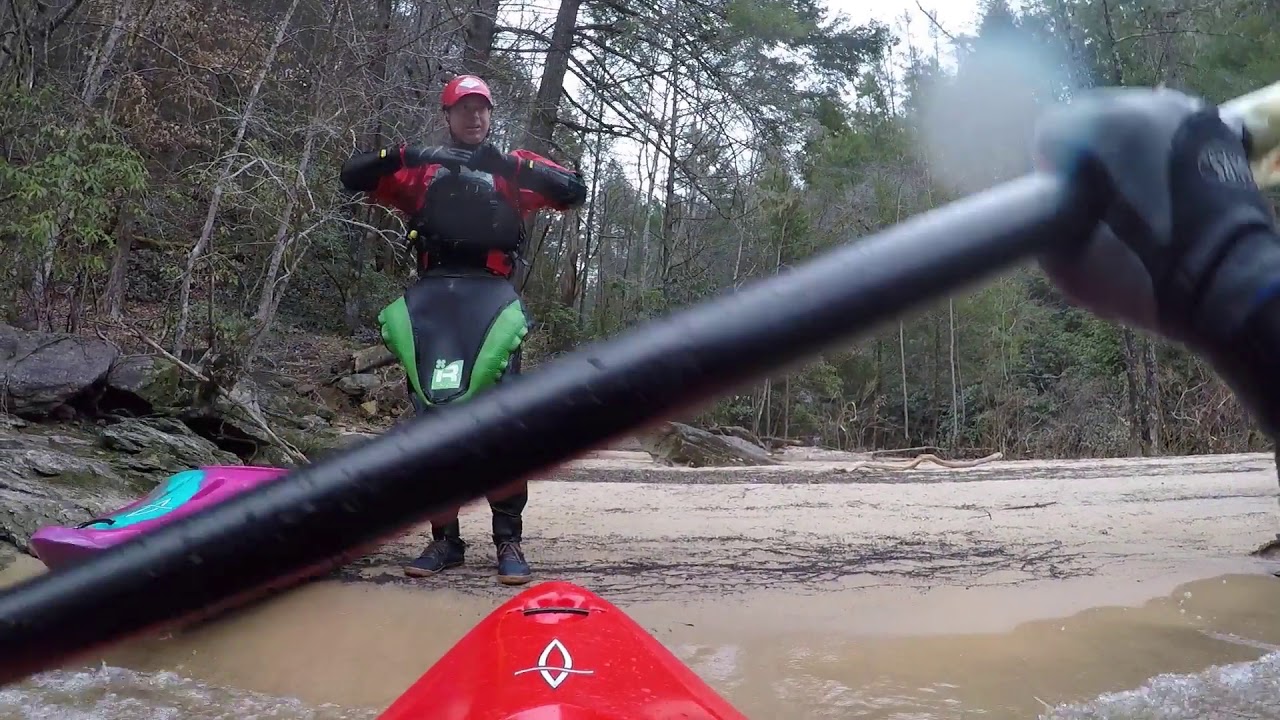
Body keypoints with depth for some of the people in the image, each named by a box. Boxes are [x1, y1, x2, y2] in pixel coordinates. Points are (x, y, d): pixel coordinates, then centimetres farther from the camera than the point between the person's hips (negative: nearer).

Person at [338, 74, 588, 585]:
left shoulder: (513, 171, 18)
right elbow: (352, 175, 10)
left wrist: (514, 166, -10)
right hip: (430, 294, 2)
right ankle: (445, 538, 6)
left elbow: (575, 190, 4)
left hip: (491, 294, -1)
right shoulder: (421, 169, 20)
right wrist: (406, 156, -10)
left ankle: (508, 540, -5)